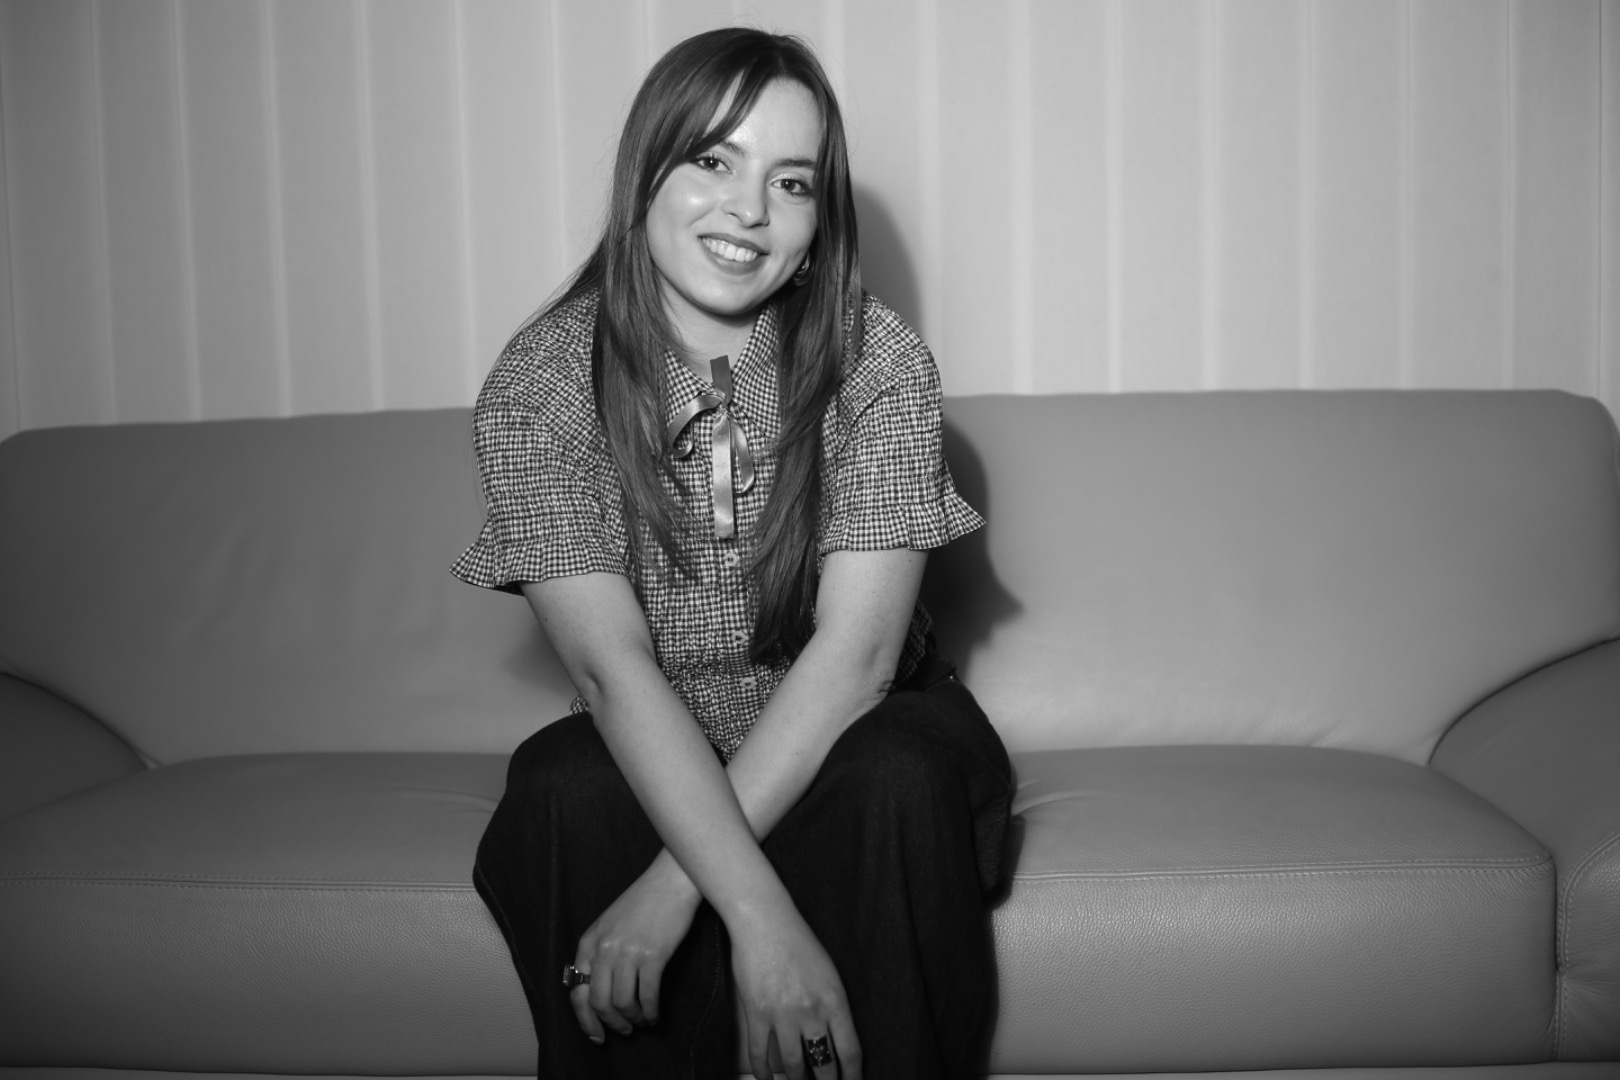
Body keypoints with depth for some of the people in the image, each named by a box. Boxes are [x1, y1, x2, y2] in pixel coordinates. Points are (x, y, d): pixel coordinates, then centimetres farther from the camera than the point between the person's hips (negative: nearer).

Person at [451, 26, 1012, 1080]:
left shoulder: (879, 361, -13)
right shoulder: (539, 382, -12)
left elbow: (856, 649, -22)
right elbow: (613, 664, -22)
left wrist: (676, 884, -31)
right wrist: (755, 910, -36)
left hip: (853, 736, 0)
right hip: (648, 758, 1)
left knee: (898, 783, -31)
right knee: (566, 798, -29)